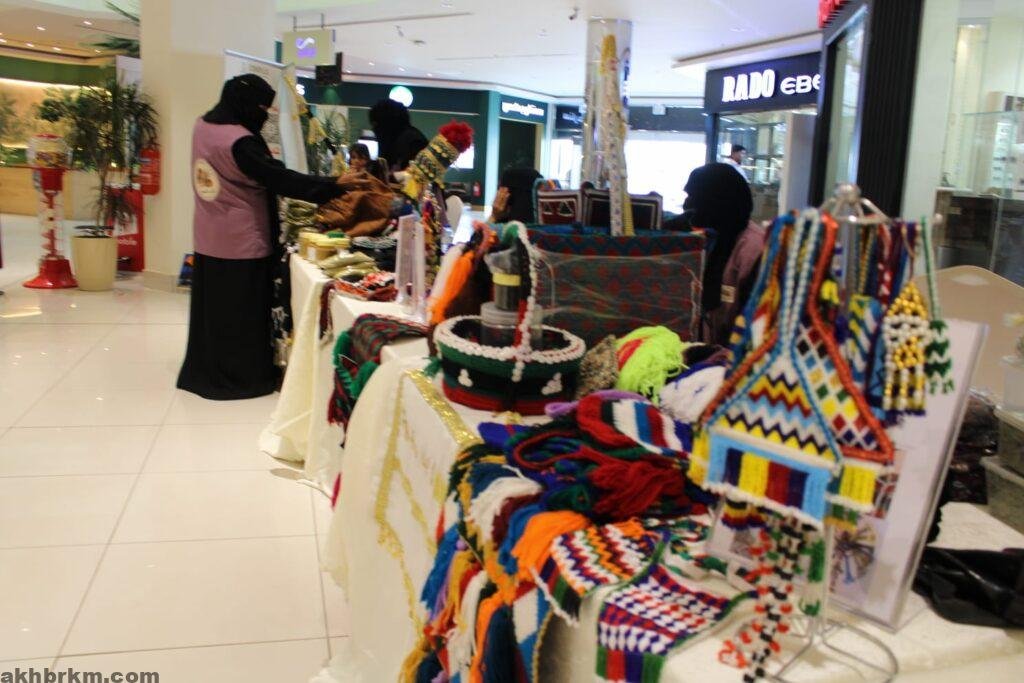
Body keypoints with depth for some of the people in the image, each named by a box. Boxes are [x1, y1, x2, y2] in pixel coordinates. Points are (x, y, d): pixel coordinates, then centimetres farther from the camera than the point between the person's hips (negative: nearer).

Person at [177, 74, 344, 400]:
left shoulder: (202, 126, 4)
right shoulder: (239, 142, -22)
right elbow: (281, 180, -23)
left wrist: (261, 154, 6)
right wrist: (333, 187, -22)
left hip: (208, 241, 8)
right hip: (243, 244, -8)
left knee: (212, 307, 17)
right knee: (244, 314, 3)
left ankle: (204, 372, 27)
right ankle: (245, 377, 14)